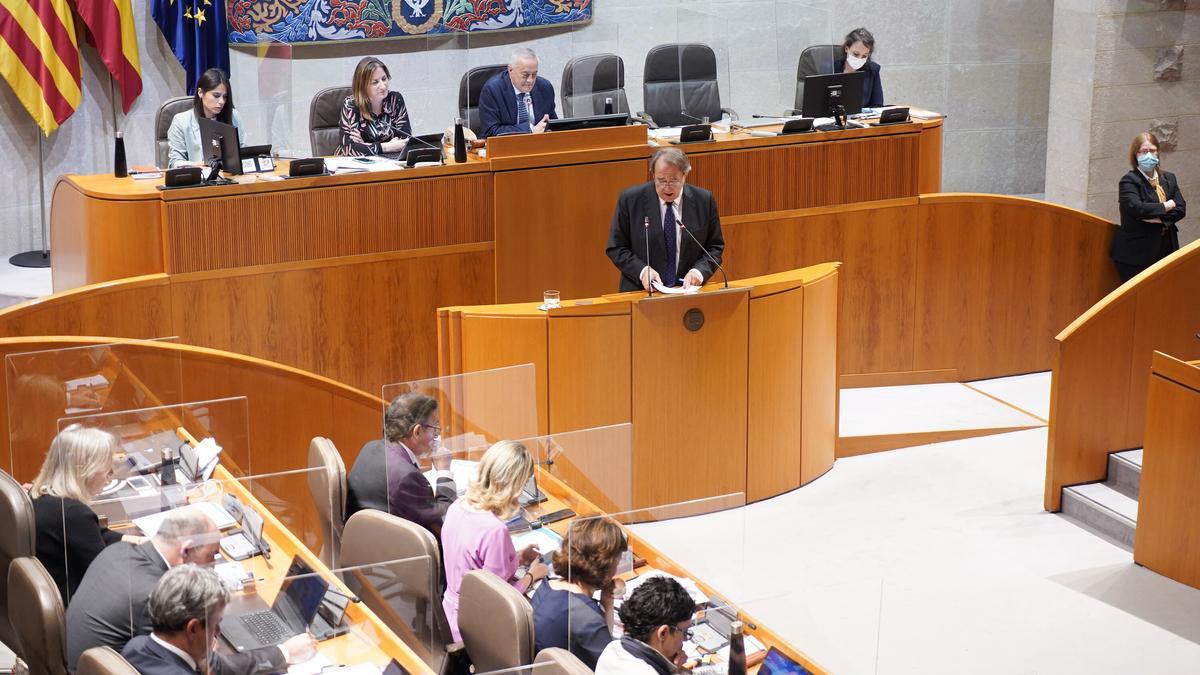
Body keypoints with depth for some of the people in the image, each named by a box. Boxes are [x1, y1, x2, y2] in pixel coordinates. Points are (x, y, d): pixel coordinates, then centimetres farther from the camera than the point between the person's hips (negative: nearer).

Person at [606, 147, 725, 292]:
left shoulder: (704, 200, 2)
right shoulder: (630, 200, -2)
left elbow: (715, 247, 10)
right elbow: (616, 248, 3)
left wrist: (699, 271, -9)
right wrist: (642, 270, -13)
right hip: (641, 291, -1)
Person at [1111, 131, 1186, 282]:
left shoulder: (1169, 179, 13)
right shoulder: (1128, 181, -5)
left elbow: (1181, 209, 4)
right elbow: (1135, 208, -21)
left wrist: (1158, 219, -13)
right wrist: (1166, 206, -8)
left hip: (1165, 251, 5)